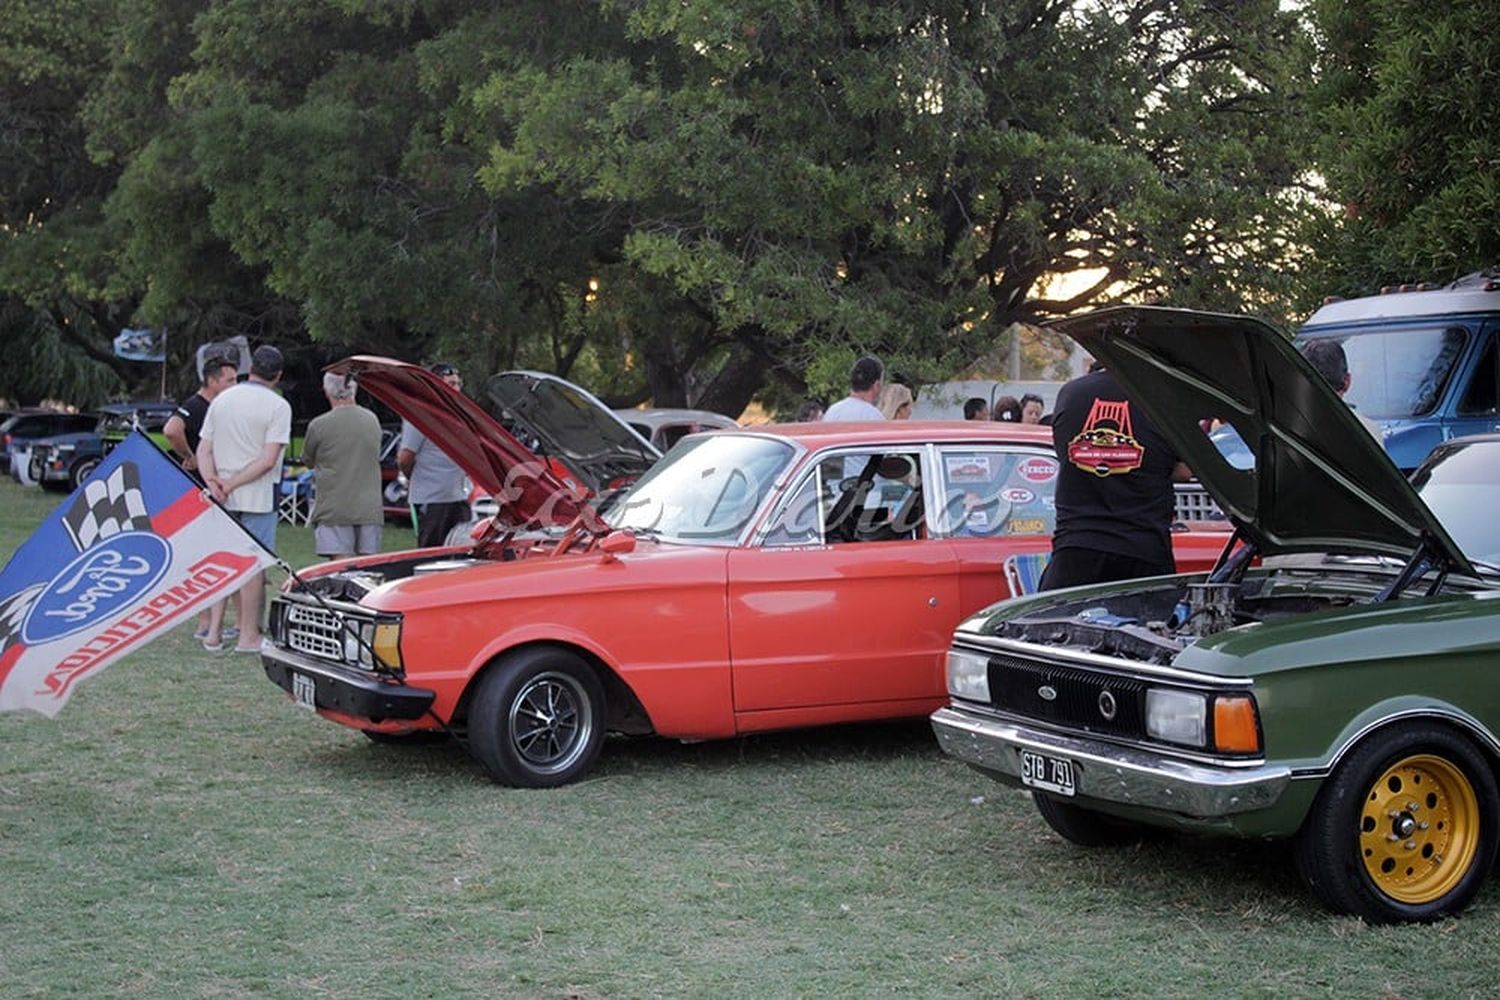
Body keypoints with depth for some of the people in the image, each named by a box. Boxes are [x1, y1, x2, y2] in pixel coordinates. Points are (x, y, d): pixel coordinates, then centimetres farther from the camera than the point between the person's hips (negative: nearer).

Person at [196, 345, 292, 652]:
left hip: (223, 497, 5)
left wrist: (213, 482, -8)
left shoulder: (221, 400, 10)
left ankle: (214, 632, 12)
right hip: (258, 497, -5)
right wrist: (232, 484, -13)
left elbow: (204, 450, 4)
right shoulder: (278, 406, -7)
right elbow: (268, 460, -16)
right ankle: (248, 636, 3)